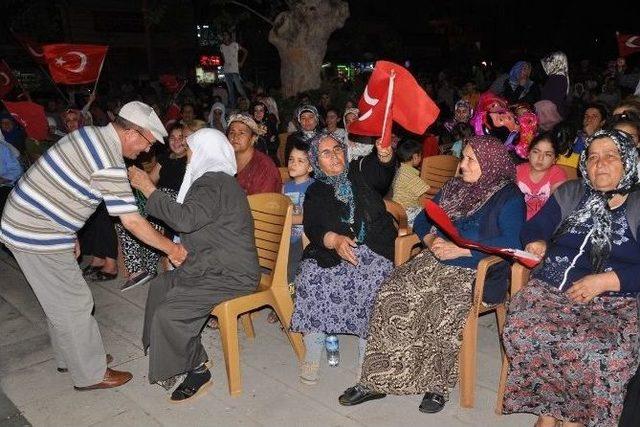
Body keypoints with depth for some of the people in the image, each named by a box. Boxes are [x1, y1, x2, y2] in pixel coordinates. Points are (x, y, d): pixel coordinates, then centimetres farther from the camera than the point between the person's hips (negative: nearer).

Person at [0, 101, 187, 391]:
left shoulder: (90, 134, 6)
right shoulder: (109, 164, -23)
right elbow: (132, 222, -22)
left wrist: (69, 234, 21)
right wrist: (171, 249, -10)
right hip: (38, 235, -10)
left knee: (60, 299, 21)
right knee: (74, 304, 2)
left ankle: (69, 357, 37)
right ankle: (90, 374, 16)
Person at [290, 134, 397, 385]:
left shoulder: (360, 173, 12)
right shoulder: (315, 192, 13)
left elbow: (383, 171, -11)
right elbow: (312, 228, -3)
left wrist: (385, 153, -35)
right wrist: (335, 240, -25)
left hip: (373, 250, 0)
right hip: (330, 252, 1)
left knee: (371, 282, -29)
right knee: (310, 277, -26)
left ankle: (367, 356, -10)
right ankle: (313, 354, -9)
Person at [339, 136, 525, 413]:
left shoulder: (509, 197, -1)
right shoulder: (455, 187, 18)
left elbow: (512, 242, -16)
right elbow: (422, 220, 19)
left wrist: (461, 249, -19)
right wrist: (431, 240, -3)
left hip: (477, 271, -5)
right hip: (436, 261, 6)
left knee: (443, 309, -34)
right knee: (392, 293, -19)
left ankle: (438, 384, -10)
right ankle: (377, 379, -12)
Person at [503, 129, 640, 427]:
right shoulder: (570, 193, 17)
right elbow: (534, 228, 14)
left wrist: (604, 280, -14)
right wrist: (537, 242, -8)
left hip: (612, 302, -2)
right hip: (550, 289, 2)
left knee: (603, 353, -32)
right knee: (522, 331, -28)